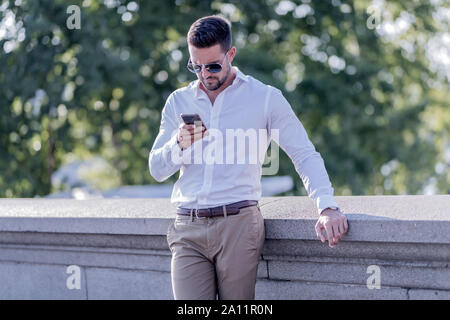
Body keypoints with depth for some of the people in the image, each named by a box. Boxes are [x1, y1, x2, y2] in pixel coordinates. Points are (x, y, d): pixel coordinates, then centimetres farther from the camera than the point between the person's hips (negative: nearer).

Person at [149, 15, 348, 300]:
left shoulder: (265, 98, 5)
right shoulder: (178, 101, 14)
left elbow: (305, 155, 2)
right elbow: (157, 170, 13)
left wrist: (327, 207, -13)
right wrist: (179, 145, -9)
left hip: (239, 224, -2)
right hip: (188, 228, 3)